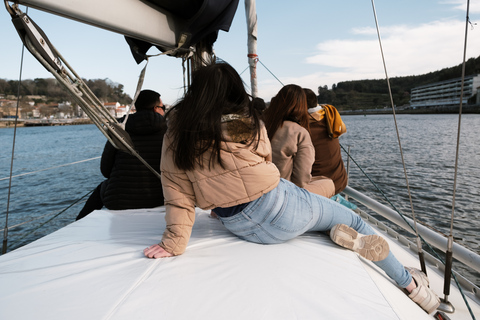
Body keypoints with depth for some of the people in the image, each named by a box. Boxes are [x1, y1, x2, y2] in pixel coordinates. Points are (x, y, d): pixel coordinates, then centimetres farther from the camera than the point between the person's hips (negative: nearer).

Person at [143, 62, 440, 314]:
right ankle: (411, 283, 24)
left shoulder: (177, 135, -2)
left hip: (242, 229, 4)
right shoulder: (249, 122, -2)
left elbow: (178, 193, -8)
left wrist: (175, 243, -2)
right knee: (354, 220, 19)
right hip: (279, 208, -3)